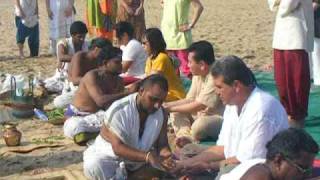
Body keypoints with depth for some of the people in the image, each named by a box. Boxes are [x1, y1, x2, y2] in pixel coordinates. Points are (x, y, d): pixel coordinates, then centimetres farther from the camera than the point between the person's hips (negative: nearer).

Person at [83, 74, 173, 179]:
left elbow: (162, 144, -5)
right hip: (110, 157, -6)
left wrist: (167, 155, -31)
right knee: (94, 166, -36)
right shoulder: (119, 111, -26)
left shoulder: (161, 114, -8)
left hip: (139, 160, 6)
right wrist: (147, 156, -46)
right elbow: (118, 148, -32)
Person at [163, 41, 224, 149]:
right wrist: (167, 105, -5)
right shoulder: (198, 75, 4)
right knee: (176, 113, 1)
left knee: (199, 125, -36)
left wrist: (171, 108, -16)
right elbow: (189, 100, 7)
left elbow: (198, 106, -23)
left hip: (221, 119, -9)